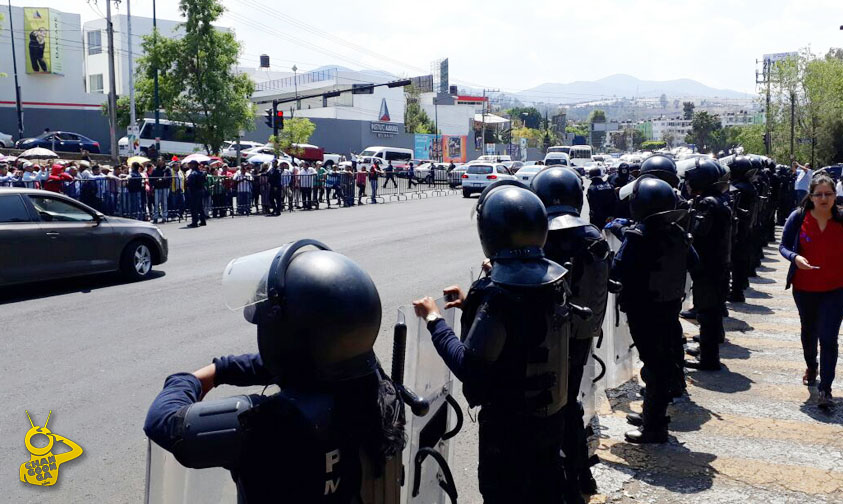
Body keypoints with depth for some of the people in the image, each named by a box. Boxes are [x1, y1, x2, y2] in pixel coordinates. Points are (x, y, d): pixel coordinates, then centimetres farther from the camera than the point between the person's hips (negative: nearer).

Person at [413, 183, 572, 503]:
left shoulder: (498, 296, -27)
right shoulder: (552, 280, -4)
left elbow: (468, 369, -26)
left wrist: (434, 319, -16)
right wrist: (471, 304, 10)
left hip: (508, 425, -7)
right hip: (551, 415, 7)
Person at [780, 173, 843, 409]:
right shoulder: (798, 218, -8)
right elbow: (783, 246, -3)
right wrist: (795, 257, -22)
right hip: (804, 288, 1)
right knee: (809, 330, 22)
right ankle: (811, 367, 48)